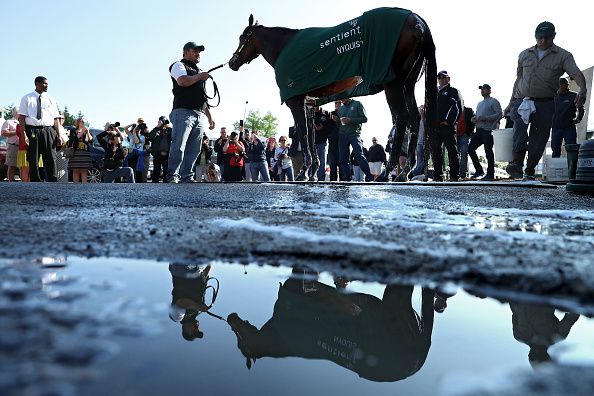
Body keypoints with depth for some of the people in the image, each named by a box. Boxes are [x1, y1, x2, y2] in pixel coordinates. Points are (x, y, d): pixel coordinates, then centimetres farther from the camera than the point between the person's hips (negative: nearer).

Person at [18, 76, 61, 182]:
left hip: (48, 131, 2)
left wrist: (58, 135, -2)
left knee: (51, 159, -3)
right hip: (32, 130, -2)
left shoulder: (51, 100, 14)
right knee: (33, 160, 2)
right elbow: (22, 117, 0)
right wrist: (24, 134, -11)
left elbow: (56, 119, 9)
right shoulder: (27, 98, 7)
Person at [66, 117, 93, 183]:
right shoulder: (74, 131, 13)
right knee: (76, 171, -4)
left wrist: (88, 132, -9)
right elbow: (74, 139, -3)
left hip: (85, 153, 1)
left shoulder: (88, 132, 19)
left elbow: (91, 140, -1)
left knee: (84, 171, -6)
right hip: (76, 153, -1)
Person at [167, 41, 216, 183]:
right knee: (179, 146, -13)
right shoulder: (179, 65, 9)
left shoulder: (198, 71, 31)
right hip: (183, 111, -7)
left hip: (199, 115, 7)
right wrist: (200, 76, -1)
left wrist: (210, 117, 24)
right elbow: (182, 81, -15)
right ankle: (172, 176, -11)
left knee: (194, 150, 1)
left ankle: (187, 177, 3)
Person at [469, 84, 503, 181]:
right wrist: (475, 119, 7)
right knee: (470, 148, -1)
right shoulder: (480, 103, 25)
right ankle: (479, 170, 9)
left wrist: (486, 118, -19)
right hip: (479, 130, 8)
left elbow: (499, 114, -9)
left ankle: (490, 174, -2)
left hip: (488, 130, -8)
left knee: (488, 152, -8)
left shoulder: (493, 101, 1)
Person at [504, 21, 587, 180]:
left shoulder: (563, 56, 6)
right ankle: (517, 162, -41)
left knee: (539, 140, -3)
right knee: (519, 119, -31)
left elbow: (576, 73, -9)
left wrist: (583, 89, -30)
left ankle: (530, 171, 10)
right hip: (522, 100, 1)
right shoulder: (524, 55, 17)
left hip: (545, 103, -1)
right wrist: (511, 103, 22)